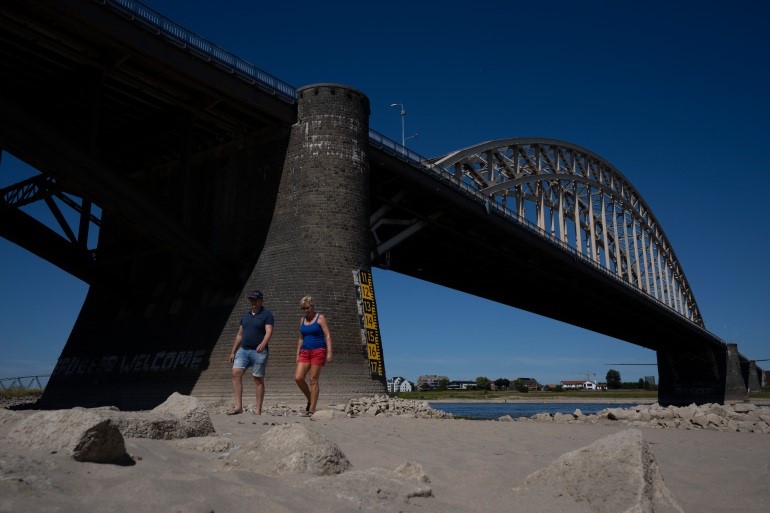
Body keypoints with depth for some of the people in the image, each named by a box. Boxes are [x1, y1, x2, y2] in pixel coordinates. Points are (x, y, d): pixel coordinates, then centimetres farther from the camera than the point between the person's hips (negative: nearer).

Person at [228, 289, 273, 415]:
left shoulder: (267, 315, -3)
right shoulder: (245, 315, 17)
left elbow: (269, 332, -17)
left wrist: (262, 344, -35)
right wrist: (233, 352, 18)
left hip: (259, 352, -5)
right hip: (243, 350, 5)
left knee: (258, 379, 0)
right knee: (236, 373, -13)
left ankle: (258, 409, 6)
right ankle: (238, 406, -13)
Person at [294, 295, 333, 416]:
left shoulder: (320, 318, -1)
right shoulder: (302, 320, 16)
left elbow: (328, 336, -7)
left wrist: (329, 352, -17)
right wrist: (298, 354, 14)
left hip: (318, 351, -6)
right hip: (305, 352, 6)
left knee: (313, 380, -7)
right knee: (298, 378, -8)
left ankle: (312, 410, -2)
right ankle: (310, 399, 15)